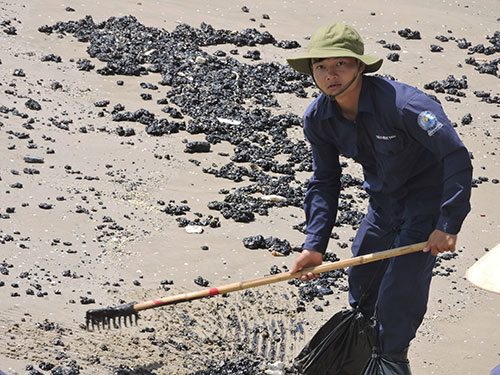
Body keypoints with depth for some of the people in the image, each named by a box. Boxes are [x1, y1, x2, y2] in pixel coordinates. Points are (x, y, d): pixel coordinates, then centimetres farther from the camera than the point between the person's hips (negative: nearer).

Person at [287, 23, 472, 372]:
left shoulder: (402, 104, -34)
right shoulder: (318, 118, -12)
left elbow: (457, 158, -31)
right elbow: (325, 182, 1)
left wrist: (447, 226, -31)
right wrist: (315, 245, -7)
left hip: (428, 194, -7)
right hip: (384, 197, 7)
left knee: (401, 283, -12)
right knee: (362, 277, 15)